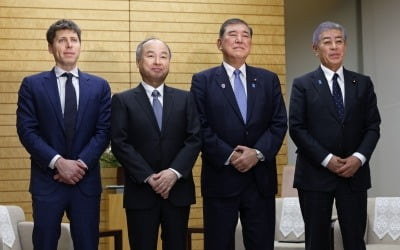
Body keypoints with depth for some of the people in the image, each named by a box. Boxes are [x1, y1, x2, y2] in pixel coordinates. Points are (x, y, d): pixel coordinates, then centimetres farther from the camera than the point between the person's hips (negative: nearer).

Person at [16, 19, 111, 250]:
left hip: (86, 180, 1)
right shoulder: (32, 85, 3)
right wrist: (58, 162, -15)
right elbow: (27, 131, -4)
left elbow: (104, 131, 1)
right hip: (47, 180, -1)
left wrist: (81, 164, -12)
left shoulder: (99, 86, 8)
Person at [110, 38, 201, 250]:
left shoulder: (185, 99, 9)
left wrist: (175, 172, -14)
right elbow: (120, 144, -7)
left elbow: (195, 139, 1)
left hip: (178, 189, 2)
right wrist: (148, 177, -15)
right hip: (140, 191, -2)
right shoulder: (123, 100, 2)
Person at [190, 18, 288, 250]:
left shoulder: (269, 79, 11)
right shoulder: (203, 81, 2)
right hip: (221, 178, -2)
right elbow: (201, 128, -5)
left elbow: (279, 123, 4)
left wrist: (258, 152, -11)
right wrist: (229, 156, -15)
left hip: (261, 178, 3)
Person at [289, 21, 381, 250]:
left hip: (354, 173, 2)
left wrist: (359, 157, -11)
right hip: (315, 173, -2)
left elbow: (373, 126, 6)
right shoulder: (303, 85, 2)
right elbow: (297, 128, -5)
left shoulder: (363, 84, 10)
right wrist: (326, 159, -13)